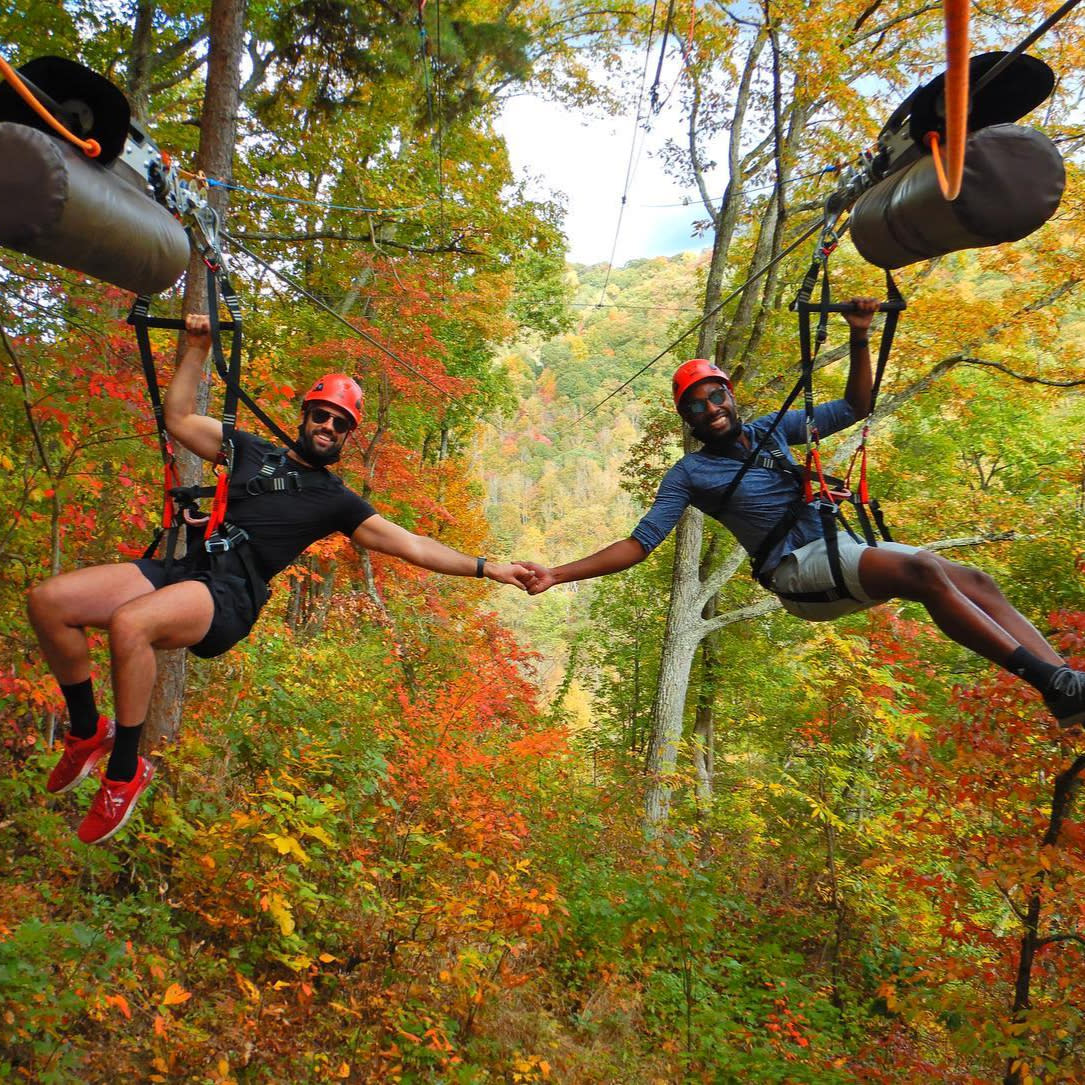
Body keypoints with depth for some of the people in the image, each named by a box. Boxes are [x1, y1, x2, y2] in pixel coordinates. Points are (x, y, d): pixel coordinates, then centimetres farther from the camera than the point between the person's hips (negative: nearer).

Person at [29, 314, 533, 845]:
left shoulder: (336, 501, 12)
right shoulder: (254, 451, 23)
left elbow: (411, 544, 7)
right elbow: (178, 418, 25)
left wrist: (487, 568, 2)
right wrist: (197, 347, 20)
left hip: (229, 597, -5)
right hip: (181, 569, 5)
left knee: (128, 623, -35)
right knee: (47, 599, -14)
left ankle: (125, 771, -13)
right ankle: (88, 731, 8)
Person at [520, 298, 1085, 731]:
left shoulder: (771, 429, 18)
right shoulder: (689, 474, 3)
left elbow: (854, 408, 22)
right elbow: (639, 544, -1)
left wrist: (859, 339, 7)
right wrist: (556, 574, -10)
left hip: (844, 547, 7)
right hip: (799, 570, -7)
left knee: (978, 584, -8)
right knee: (924, 570, -29)